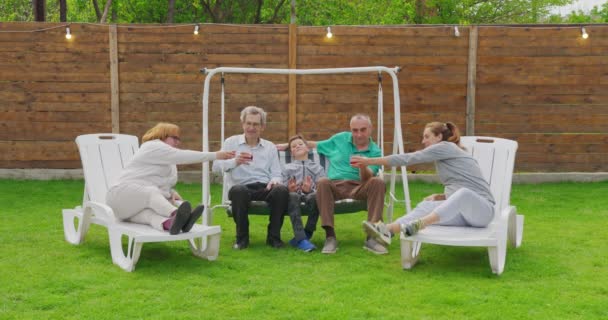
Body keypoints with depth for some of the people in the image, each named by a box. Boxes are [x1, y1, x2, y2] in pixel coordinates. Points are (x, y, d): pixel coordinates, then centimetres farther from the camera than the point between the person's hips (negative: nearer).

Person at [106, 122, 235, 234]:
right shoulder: (154, 147, -8)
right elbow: (182, 156, -19)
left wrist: (172, 193, -3)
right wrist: (216, 155, -20)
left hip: (143, 203, 6)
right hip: (124, 194, -6)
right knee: (152, 192, -37)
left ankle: (167, 223, -70)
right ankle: (175, 214, -70)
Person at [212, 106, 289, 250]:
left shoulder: (270, 147, 21)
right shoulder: (231, 142, 13)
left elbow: (277, 174, 15)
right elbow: (216, 166, -1)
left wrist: (275, 180, -11)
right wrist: (235, 162, -22)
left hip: (266, 188, 2)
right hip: (243, 187, -2)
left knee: (282, 190, -32)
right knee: (237, 190, -38)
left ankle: (274, 236, -13)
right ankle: (242, 237, -16)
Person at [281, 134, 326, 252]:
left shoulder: (317, 167, 27)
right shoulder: (287, 168, 30)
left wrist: (310, 190, -12)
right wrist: (289, 189, -9)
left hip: (310, 194, 0)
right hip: (294, 195, 0)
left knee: (314, 197, -39)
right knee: (293, 196, -39)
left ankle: (307, 233, -27)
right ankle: (301, 239, -44)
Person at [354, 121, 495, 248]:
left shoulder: (446, 147, -2)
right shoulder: (443, 156, 24)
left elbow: (409, 158, -6)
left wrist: (370, 161, -5)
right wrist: (438, 197, 6)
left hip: (481, 209, -7)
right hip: (462, 212, 7)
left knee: (464, 194, -40)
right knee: (427, 206, -18)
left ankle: (418, 225, -59)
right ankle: (387, 230, -44)